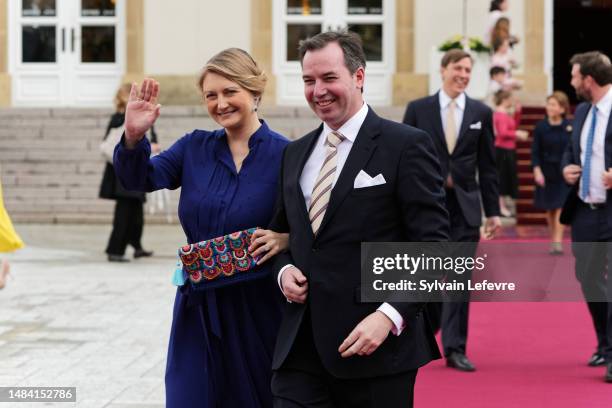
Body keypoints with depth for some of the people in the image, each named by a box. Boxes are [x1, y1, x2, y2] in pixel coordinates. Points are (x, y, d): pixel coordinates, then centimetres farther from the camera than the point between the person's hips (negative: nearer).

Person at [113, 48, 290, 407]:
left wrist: (286, 239, -25)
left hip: (258, 308, -3)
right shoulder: (195, 148, 5)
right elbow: (142, 178, -5)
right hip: (199, 308, 3)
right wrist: (134, 137, -24)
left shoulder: (285, 155, -7)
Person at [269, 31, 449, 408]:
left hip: (377, 347, -5)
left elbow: (432, 247, -9)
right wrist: (285, 270, 2)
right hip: (301, 348, 5)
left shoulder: (406, 146, -5)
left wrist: (390, 316, -19)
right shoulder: (295, 154, 15)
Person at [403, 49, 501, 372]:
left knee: (460, 278, -1)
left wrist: (493, 210, 4)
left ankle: (455, 349, 3)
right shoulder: (418, 109, 1)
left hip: (464, 206, 1)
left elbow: (487, 166, 7)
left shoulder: (481, 113, 6)